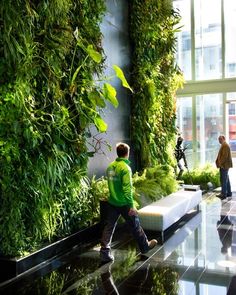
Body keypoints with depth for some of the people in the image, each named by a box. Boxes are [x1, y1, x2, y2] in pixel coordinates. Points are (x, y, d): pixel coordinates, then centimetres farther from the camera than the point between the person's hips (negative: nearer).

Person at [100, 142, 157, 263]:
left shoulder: (110, 166, 4)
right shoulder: (125, 168, -18)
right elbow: (127, 188, -22)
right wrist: (131, 205, -19)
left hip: (112, 202, 6)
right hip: (124, 204, -6)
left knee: (109, 227, 8)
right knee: (135, 226, 11)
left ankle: (104, 253, 7)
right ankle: (145, 246, 30)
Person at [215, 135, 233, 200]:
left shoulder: (225, 146, -15)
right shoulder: (224, 145, 17)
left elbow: (225, 156, -22)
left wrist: (220, 163, -17)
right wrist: (218, 162, 13)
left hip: (224, 165, -10)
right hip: (224, 165, 10)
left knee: (223, 179, -8)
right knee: (226, 179, 14)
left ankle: (224, 194, -5)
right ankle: (229, 193, 20)